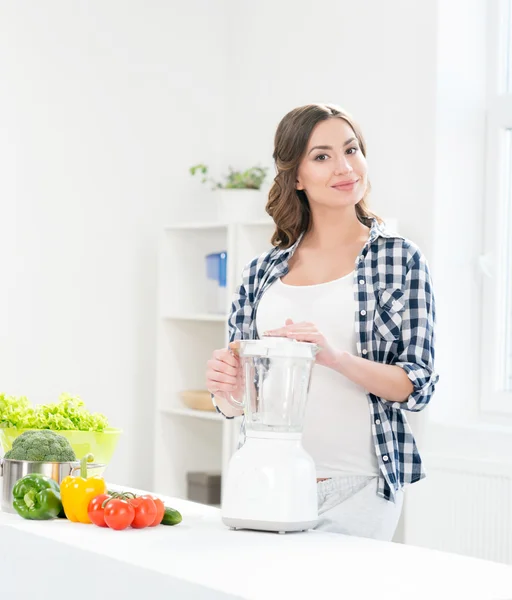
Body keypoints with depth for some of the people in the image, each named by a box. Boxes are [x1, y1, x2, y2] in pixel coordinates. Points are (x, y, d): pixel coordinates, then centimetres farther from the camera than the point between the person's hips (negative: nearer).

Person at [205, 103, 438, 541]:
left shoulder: (398, 258, -1)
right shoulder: (263, 271, 9)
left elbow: (418, 386, -6)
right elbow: (236, 402, 13)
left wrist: (335, 357, -21)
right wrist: (226, 387, -11)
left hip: (357, 488, -3)